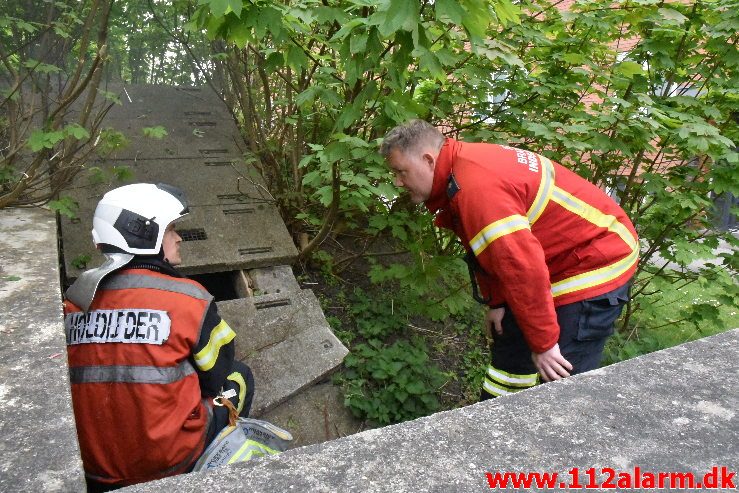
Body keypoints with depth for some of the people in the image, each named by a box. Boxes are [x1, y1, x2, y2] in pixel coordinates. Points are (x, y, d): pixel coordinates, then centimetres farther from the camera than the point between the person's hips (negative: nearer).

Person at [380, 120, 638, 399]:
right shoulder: (460, 172, 2)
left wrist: (543, 343, -26)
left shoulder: (475, 187, -31)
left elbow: (523, 266, -33)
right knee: (510, 351, 19)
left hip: (594, 269, -10)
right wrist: (496, 301, 10)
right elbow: (490, 251, 11)